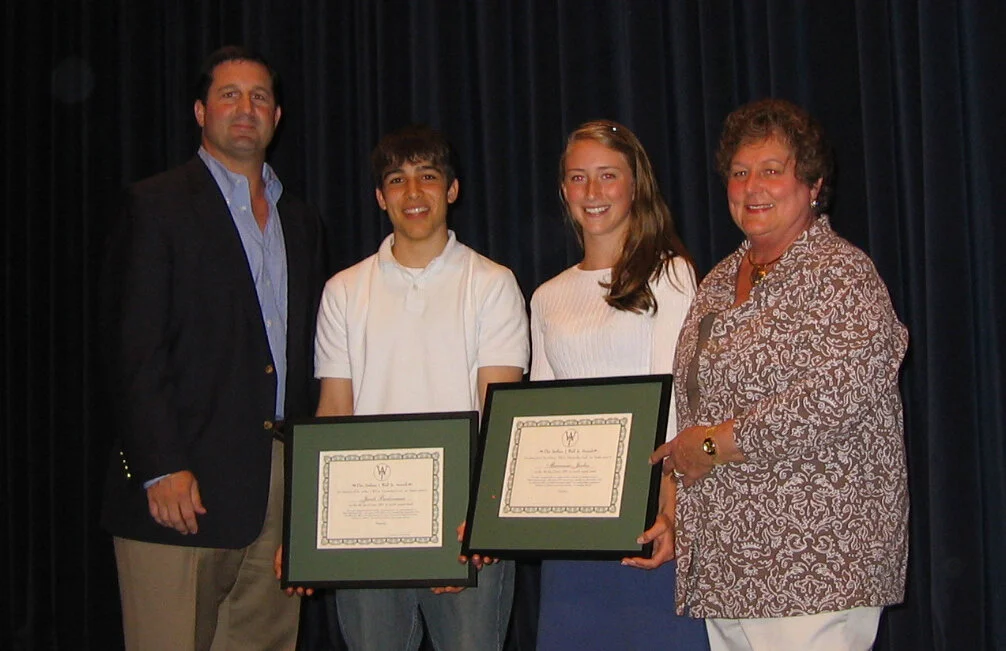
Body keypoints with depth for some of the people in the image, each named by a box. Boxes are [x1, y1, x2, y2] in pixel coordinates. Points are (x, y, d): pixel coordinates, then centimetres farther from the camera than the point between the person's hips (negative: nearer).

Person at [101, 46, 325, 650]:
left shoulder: (301, 220, 19)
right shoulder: (157, 205, 1)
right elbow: (135, 350, -7)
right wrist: (161, 467, -15)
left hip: (281, 481, 5)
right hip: (185, 480, -5)